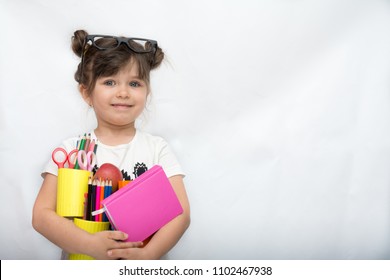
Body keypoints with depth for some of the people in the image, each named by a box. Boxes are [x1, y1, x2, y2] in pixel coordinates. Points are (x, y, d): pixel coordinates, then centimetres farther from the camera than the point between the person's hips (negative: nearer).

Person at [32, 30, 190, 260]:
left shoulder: (158, 148, 3)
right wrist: (92, 245, -16)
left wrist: (148, 254, -19)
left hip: (142, 267, 0)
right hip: (82, 258, 1)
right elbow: (42, 214, -2)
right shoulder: (72, 149, 3)